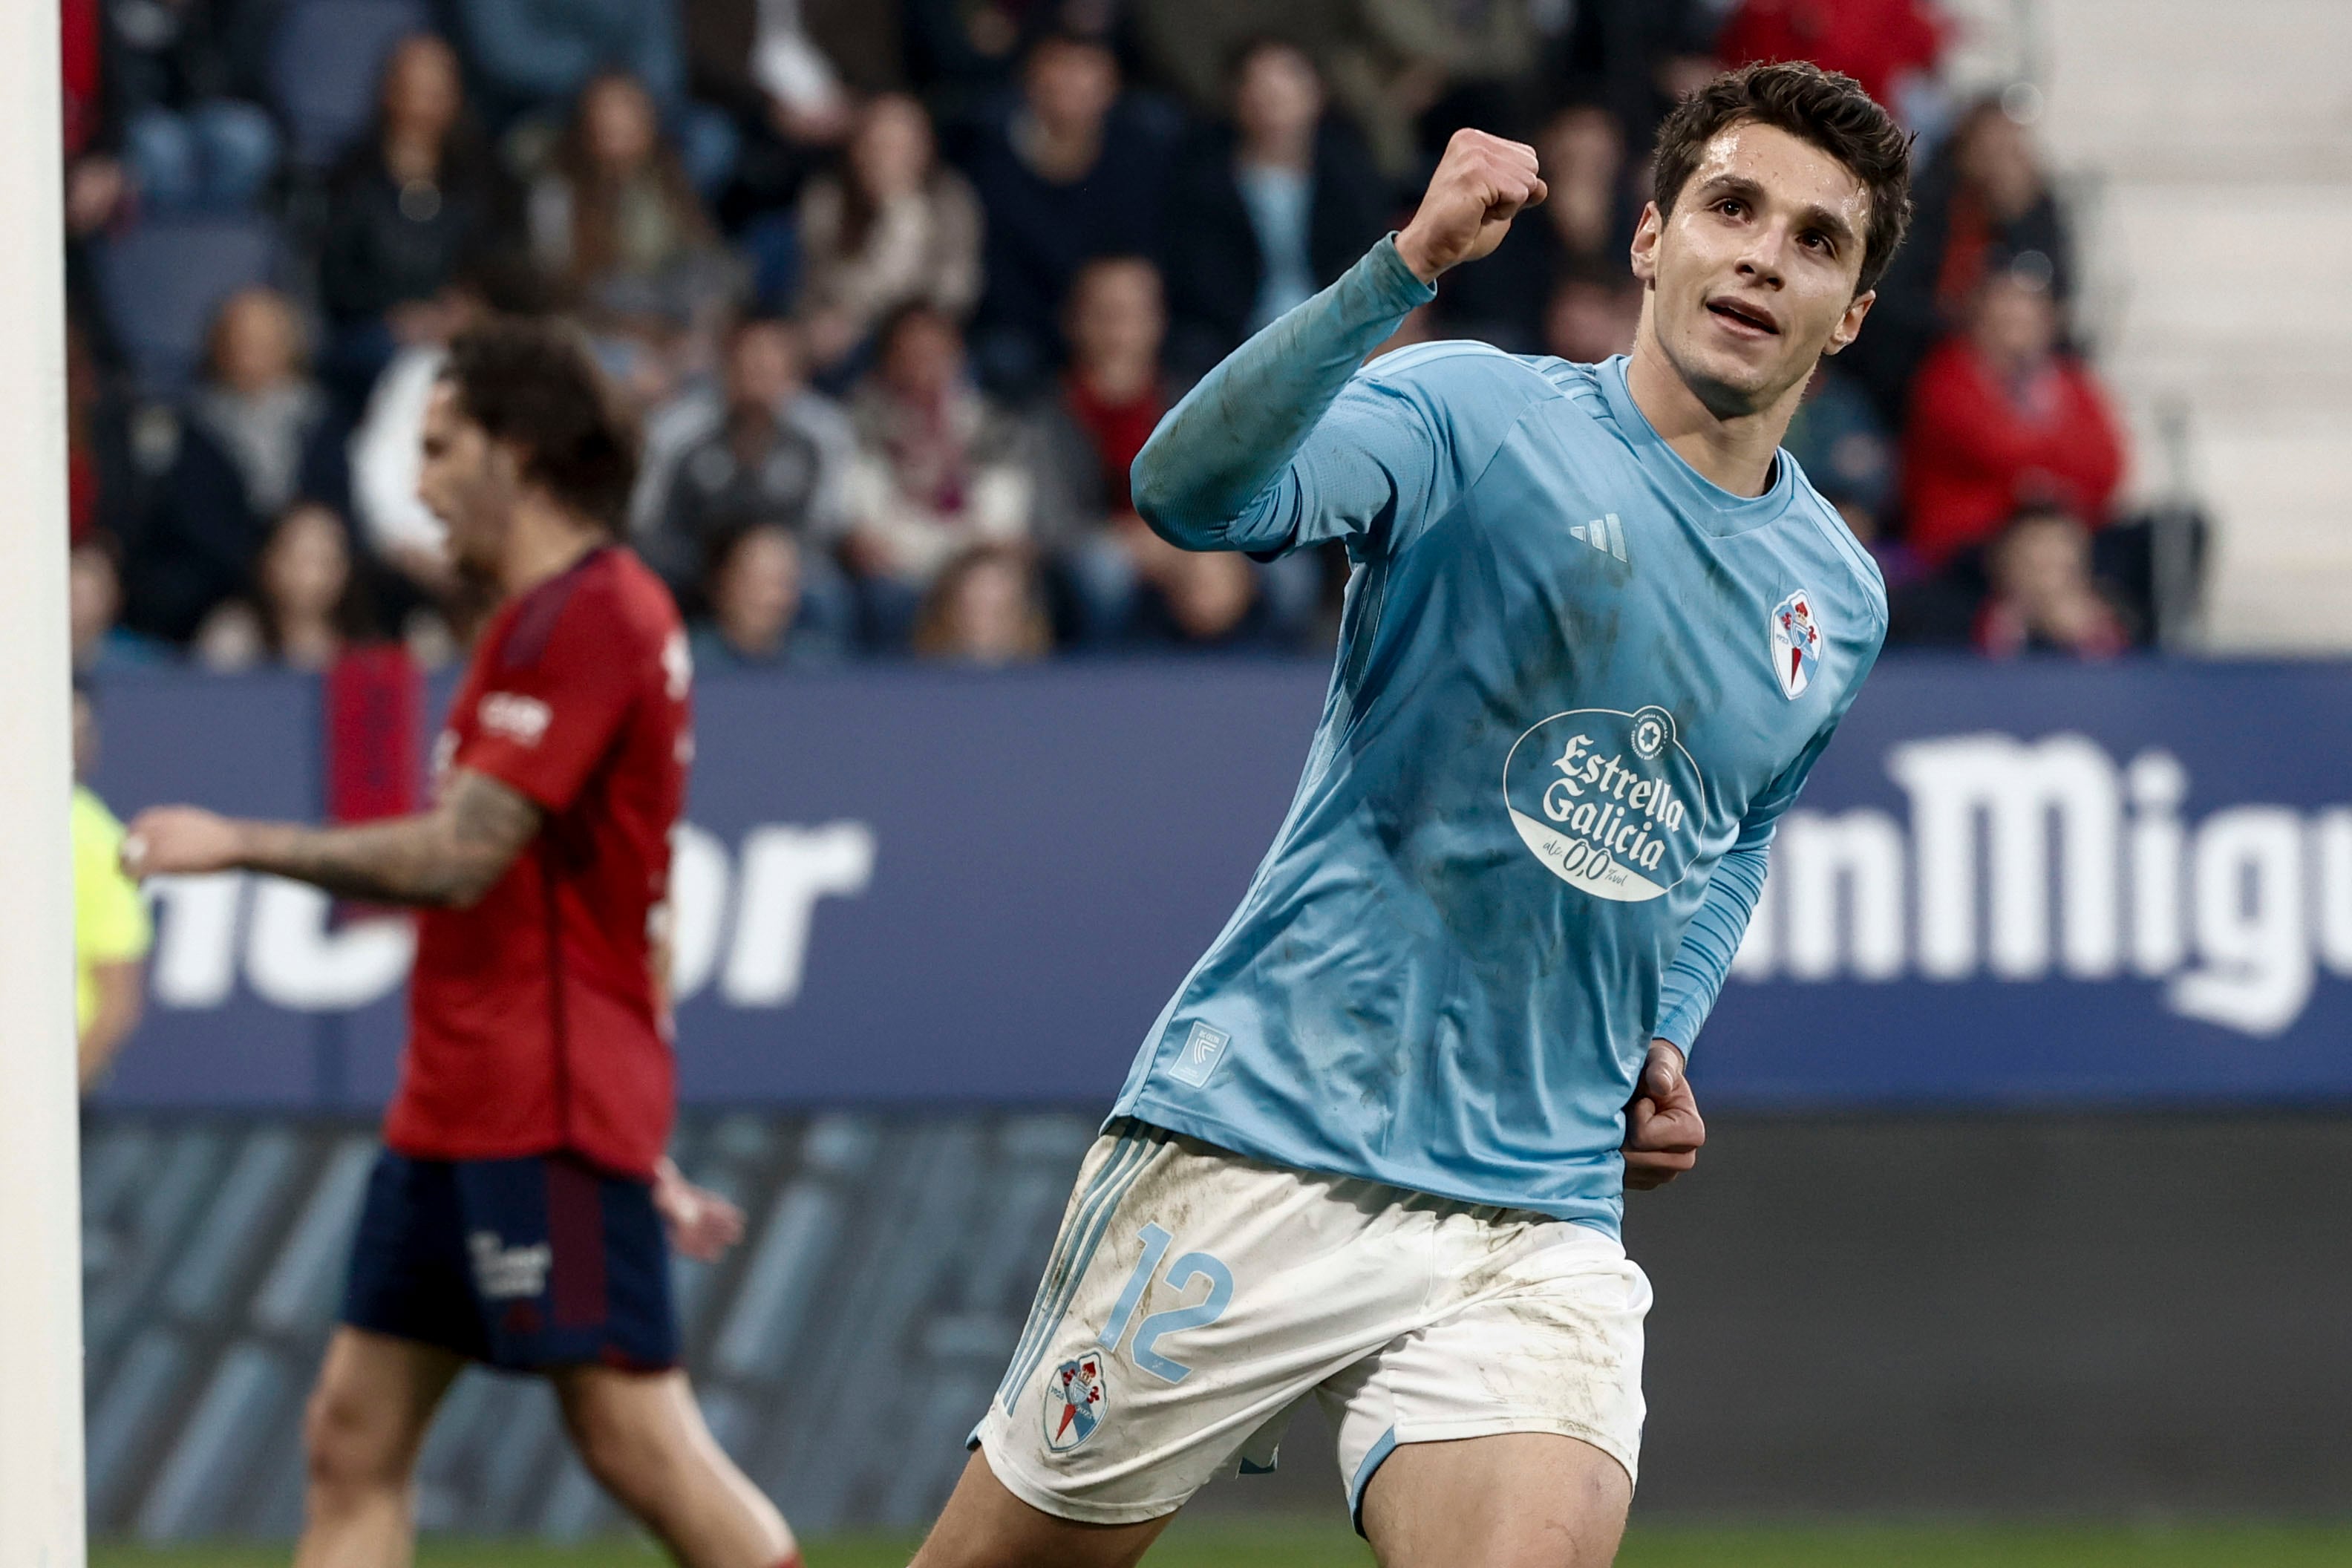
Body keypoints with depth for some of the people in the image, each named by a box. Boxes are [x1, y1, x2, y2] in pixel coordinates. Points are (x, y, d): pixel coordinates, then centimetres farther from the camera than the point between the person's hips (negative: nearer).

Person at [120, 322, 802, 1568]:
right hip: (456, 1107, 10)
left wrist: (238, 846, -10)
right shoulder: (547, 620, 19)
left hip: (546, 1122, -10)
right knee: (353, 1434, 6)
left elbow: (455, 857, -21)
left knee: (637, 1439, -11)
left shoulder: (589, 621, -14)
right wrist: (636, 1146, 24)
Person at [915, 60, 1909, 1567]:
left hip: (1542, 1218, 4)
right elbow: (1195, 488, -26)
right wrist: (1408, 264, -38)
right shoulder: (1479, 414, -7)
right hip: (1264, 1155, -4)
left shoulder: (1837, 599, 11)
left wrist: (1665, 1043, 13)